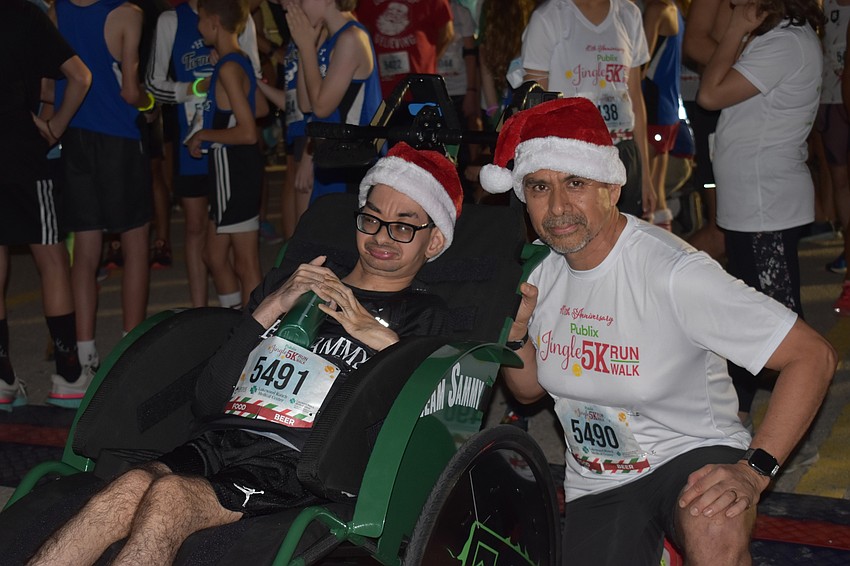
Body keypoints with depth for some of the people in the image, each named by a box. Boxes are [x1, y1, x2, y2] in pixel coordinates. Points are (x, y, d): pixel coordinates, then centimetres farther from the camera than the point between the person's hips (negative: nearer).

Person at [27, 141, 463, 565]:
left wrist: (381, 338, -5)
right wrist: (268, 311, 4)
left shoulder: (424, 317, 19)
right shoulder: (287, 285, 25)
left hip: (295, 462, -3)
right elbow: (208, 402, 14)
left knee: (168, 496, -31)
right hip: (223, 437, 4)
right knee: (134, 485, -30)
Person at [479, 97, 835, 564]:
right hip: (594, 487, 7)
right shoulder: (539, 270, -2)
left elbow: (812, 355, -23)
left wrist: (754, 471, -29)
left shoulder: (672, 272, -23)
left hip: (691, 455, -6)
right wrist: (515, 329, -9)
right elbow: (530, 388, 13)